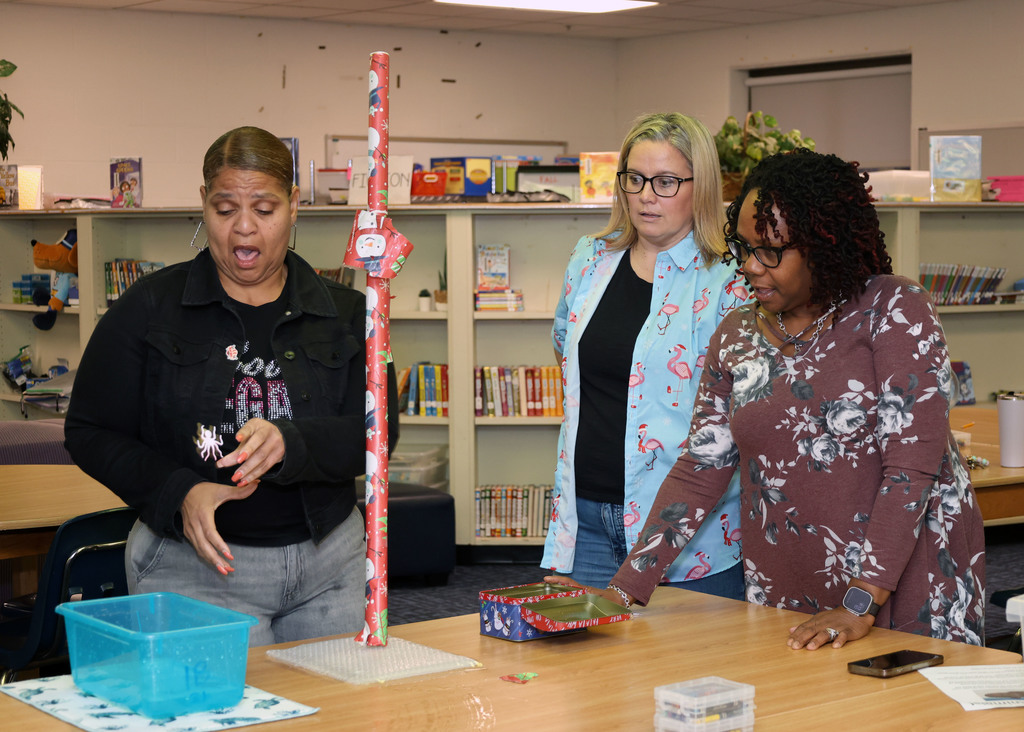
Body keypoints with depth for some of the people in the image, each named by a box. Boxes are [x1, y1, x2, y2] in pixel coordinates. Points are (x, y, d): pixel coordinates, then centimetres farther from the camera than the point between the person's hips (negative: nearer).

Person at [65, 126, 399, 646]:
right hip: (196, 568, -3)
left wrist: (290, 443, -26)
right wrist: (178, 493, -17)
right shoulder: (150, 308, 0)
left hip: (329, 562, 3)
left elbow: (378, 431, -6)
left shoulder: (345, 314, 5)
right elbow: (91, 432, -1)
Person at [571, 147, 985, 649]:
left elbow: (911, 467, -17)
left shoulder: (894, 309, -10)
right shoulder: (736, 336, 5)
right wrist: (626, 588, -5)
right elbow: (699, 470, 4)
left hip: (907, 584, -3)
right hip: (785, 597, 4)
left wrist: (861, 604, -23)